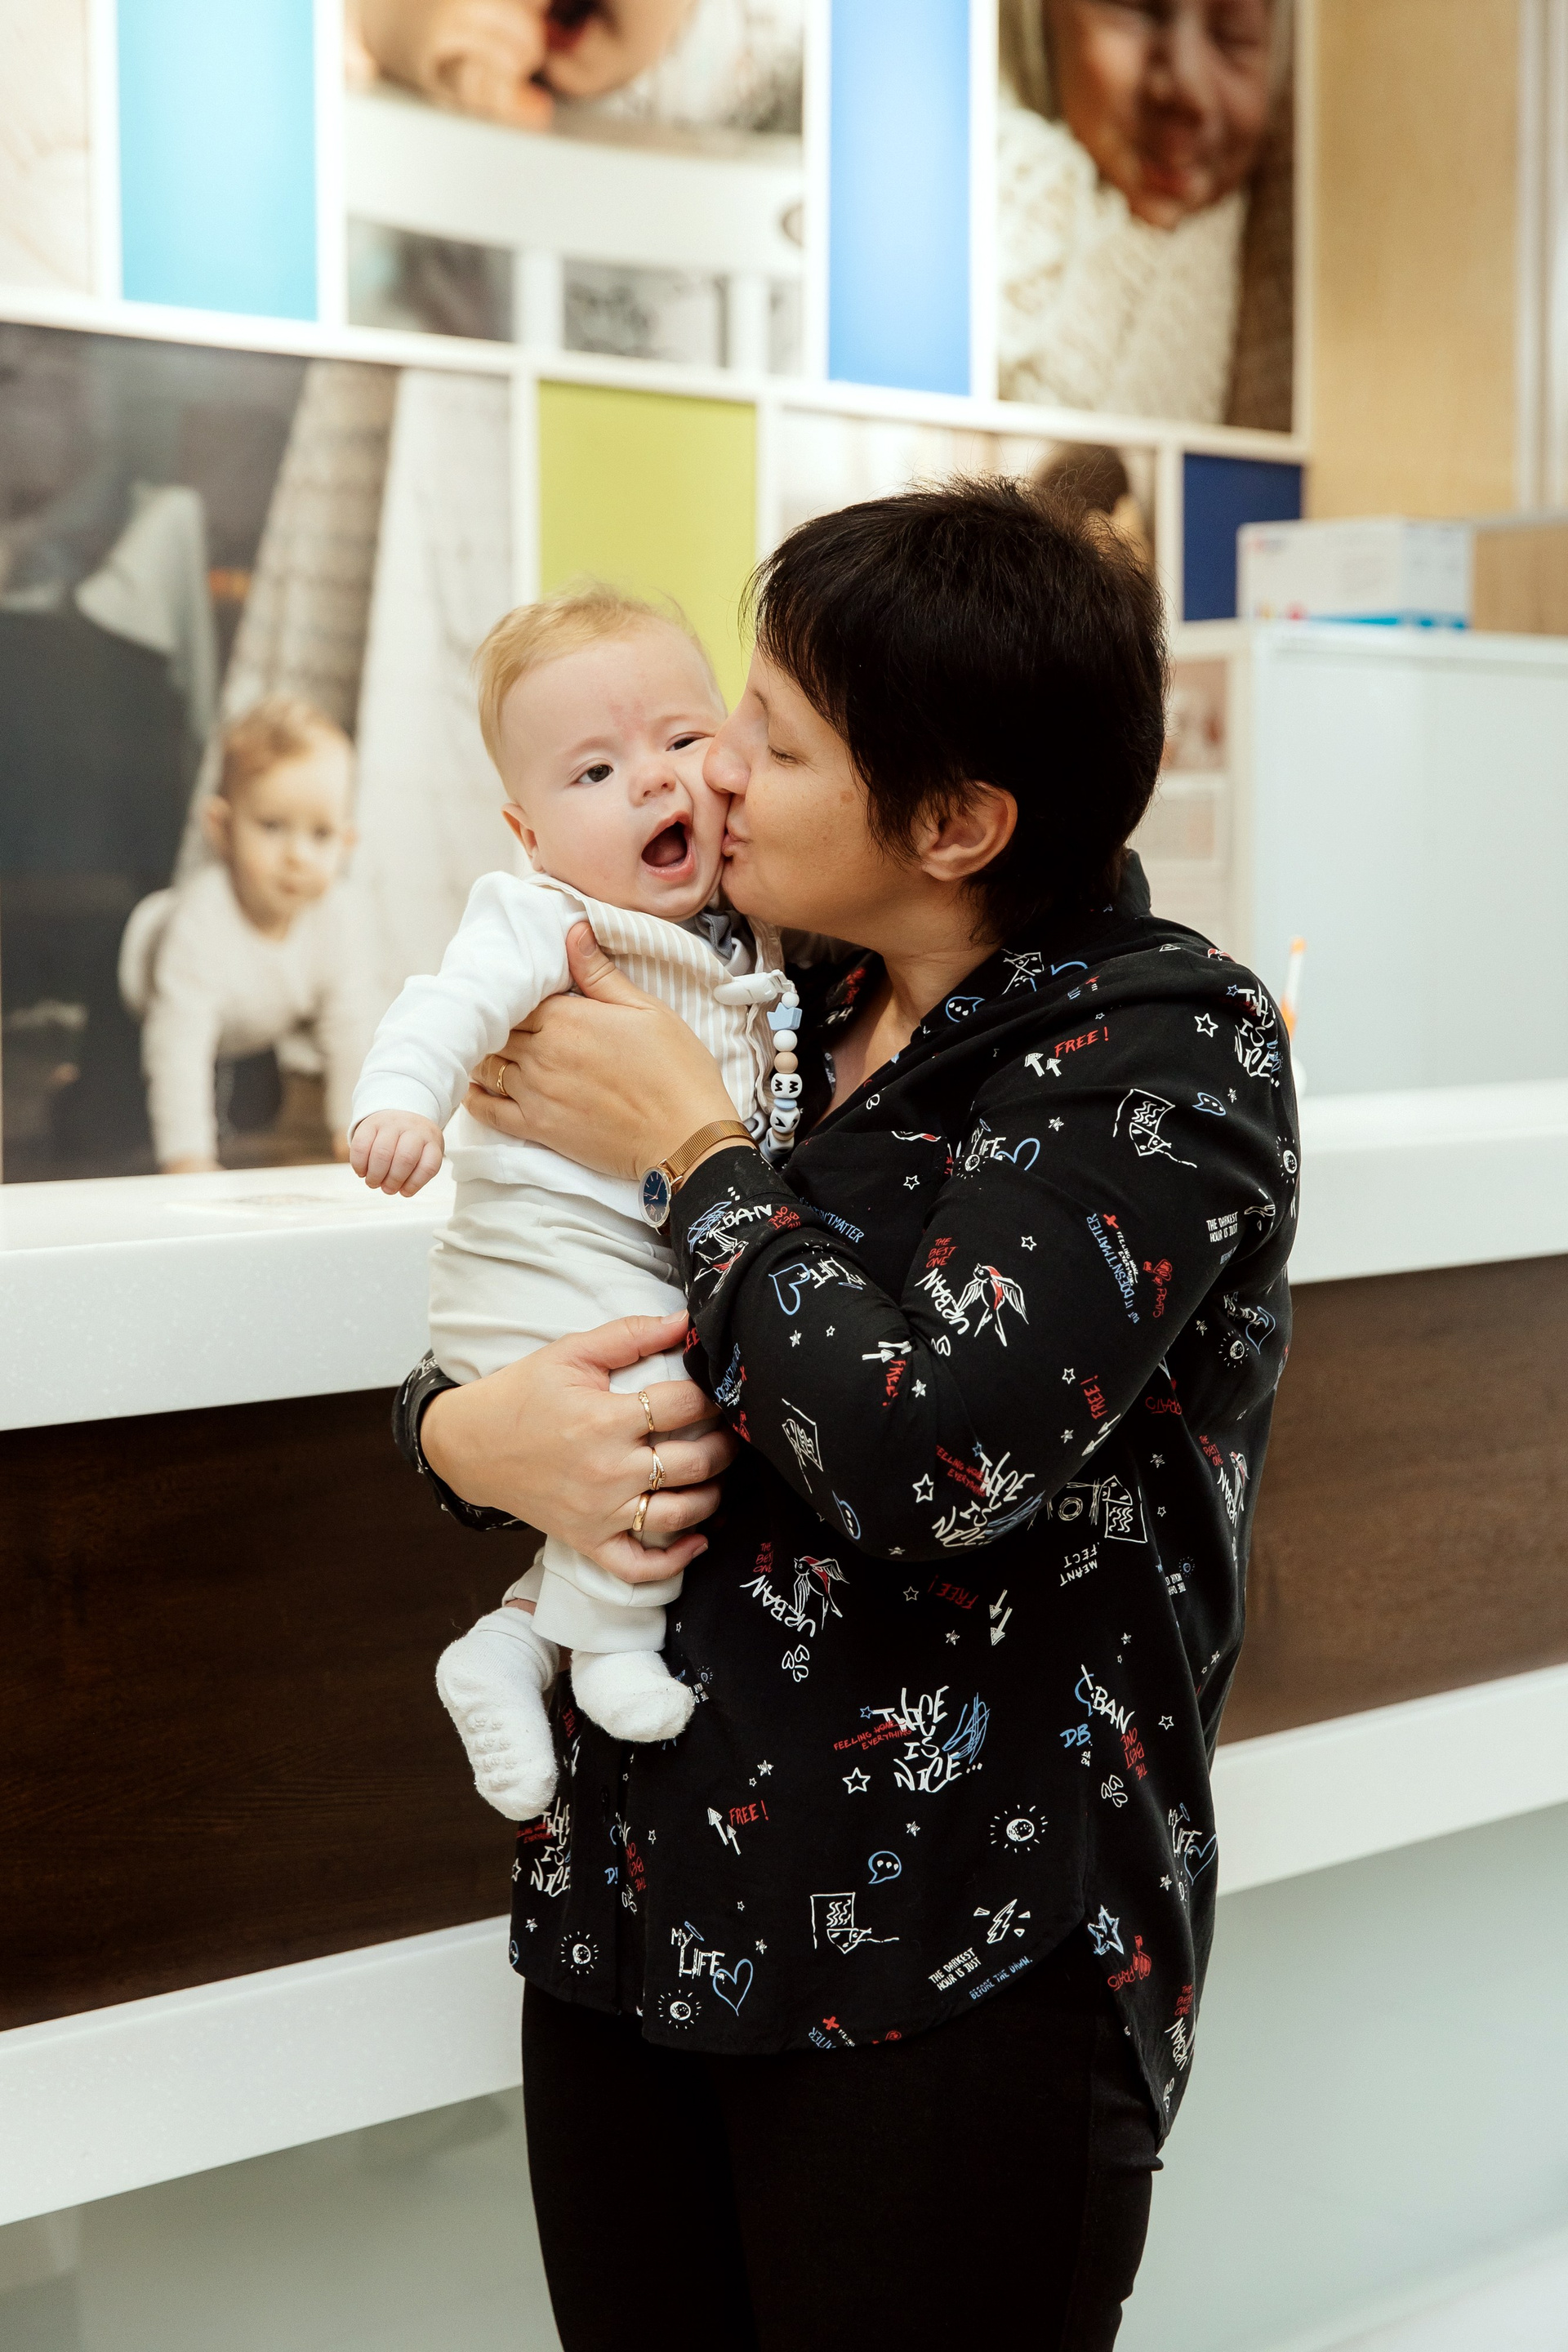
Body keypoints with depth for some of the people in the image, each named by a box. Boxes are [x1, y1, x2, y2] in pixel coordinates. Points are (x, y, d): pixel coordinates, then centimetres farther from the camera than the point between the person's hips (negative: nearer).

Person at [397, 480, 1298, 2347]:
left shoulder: (1169, 1047, -10)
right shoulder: (770, 1013, 7)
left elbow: (932, 1456, -25)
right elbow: (489, 1322, 15)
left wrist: (689, 1149, -12)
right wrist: (466, 1433, -9)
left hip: (954, 1985, -6)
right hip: (629, 1920, 6)